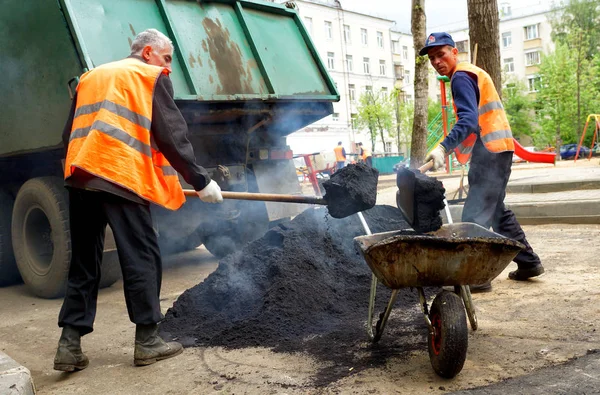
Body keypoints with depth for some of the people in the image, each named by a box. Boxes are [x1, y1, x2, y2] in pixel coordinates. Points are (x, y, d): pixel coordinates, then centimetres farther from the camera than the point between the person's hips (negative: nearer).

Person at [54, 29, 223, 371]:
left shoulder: (91, 77, 28)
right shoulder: (152, 77, 8)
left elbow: (70, 134, 24)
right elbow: (172, 135, 0)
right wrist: (201, 181, 4)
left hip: (79, 176, 7)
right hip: (121, 175, -6)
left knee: (84, 263, 11)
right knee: (142, 258, 2)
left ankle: (70, 344, 9)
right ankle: (147, 341, 6)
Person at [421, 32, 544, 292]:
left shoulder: (461, 77, -11)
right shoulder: (471, 73, 20)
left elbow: (469, 120, -26)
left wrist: (444, 147, -38)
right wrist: (452, 147, 23)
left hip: (489, 151, -11)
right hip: (498, 150, 11)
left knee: (475, 217, -11)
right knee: (496, 210, 19)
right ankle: (528, 262, 26)